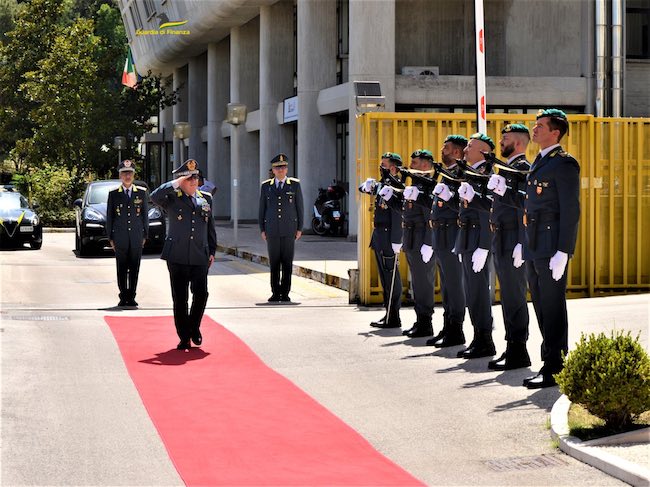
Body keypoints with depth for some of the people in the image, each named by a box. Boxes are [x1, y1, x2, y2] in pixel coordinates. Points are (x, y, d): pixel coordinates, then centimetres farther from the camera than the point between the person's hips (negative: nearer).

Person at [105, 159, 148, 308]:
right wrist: (110, 238, 3)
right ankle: (123, 297, 6)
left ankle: (131, 297, 7)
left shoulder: (142, 192, 7)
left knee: (134, 269, 1)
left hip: (137, 237, 1)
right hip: (120, 238, -1)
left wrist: (145, 235, 6)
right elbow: (109, 217, 7)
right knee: (122, 269, 0)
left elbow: (145, 215, 10)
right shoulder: (113, 194, 4)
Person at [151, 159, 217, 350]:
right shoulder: (172, 198, 0)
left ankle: (194, 327, 23)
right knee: (180, 299, 2)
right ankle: (184, 337, 11)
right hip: (177, 257, -3)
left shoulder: (206, 199, 14)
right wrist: (175, 184, -18)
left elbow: (210, 228, 18)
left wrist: (212, 251, 14)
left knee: (201, 294, -2)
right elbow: (155, 197, -22)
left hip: (200, 257, 3)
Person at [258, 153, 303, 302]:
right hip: (272, 231, 1)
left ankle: (285, 293, 4)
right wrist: (262, 229, 6)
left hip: (289, 230, -1)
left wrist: (299, 228, 2)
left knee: (287, 263, -1)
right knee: (274, 263, 2)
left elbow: (299, 207, 6)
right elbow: (262, 209, 11)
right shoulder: (266, 186, 8)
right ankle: (275, 293, 7)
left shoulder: (295, 185, 5)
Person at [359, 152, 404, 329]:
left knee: (391, 278, -5)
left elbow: (398, 216, -21)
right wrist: (367, 186, 0)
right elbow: (363, 188, 26)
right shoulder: (382, 185, 13)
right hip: (379, 235, 10)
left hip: (388, 236, -10)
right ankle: (389, 314, 21)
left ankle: (393, 318, -1)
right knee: (384, 276, 14)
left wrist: (396, 242, -25)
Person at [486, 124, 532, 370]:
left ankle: (518, 352, -3)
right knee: (508, 297, 12)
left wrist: (503, 190, -29)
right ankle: (513, 348, 18)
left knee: (514, 297, -7)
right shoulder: (507, 168, 19)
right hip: (501, 241, 10)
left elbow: (525, 204, -21)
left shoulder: (523, 168, -11)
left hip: (514, 241, -10)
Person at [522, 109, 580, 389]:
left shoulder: (563, 164, -10)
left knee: (552, 308, -5)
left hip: (552, 249, -9)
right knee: (541, 307, 12)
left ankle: (554, 369, 0)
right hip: (535, 249, 9)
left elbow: (571, 210, -15)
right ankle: (550, 360, 19)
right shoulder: (539, 162, 18)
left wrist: (562, 253, -20)